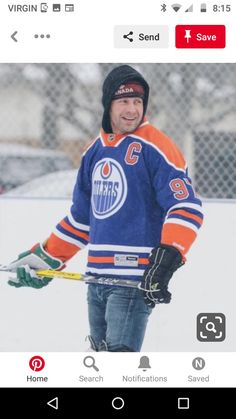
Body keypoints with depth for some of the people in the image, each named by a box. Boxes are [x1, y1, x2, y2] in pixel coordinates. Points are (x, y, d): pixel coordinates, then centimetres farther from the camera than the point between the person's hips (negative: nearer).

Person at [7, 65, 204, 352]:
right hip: (96, 276, 7)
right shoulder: (96, 151, 15)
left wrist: (167, 259, -26)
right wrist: (46, 258, 24)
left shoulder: (155, 147, -7)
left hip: (136, 279, -7)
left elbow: (187, 207, -14)